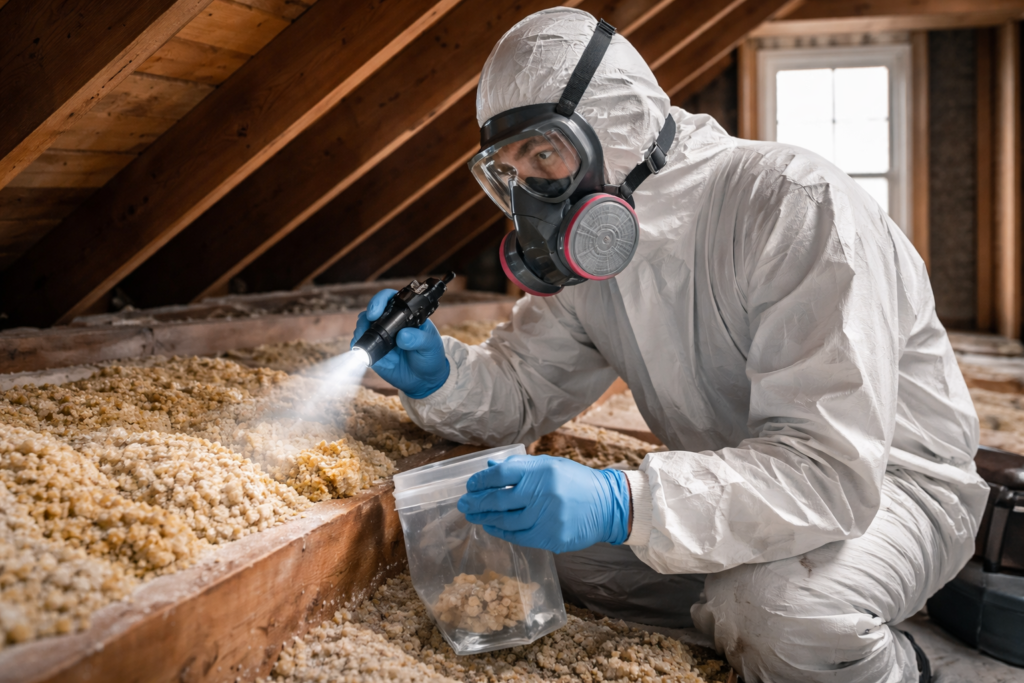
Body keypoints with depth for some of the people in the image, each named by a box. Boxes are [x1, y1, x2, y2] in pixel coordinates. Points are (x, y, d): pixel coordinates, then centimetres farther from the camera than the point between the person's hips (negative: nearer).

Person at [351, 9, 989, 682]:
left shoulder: (796, 204, -27)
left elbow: (830, 466, -35)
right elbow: (523, 385, 2)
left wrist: (623, 504, -46)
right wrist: (439, 373, -21)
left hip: (889, 481, -6)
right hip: (730, 486, 6)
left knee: (780, 605, -36)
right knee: (529, 526, -8)